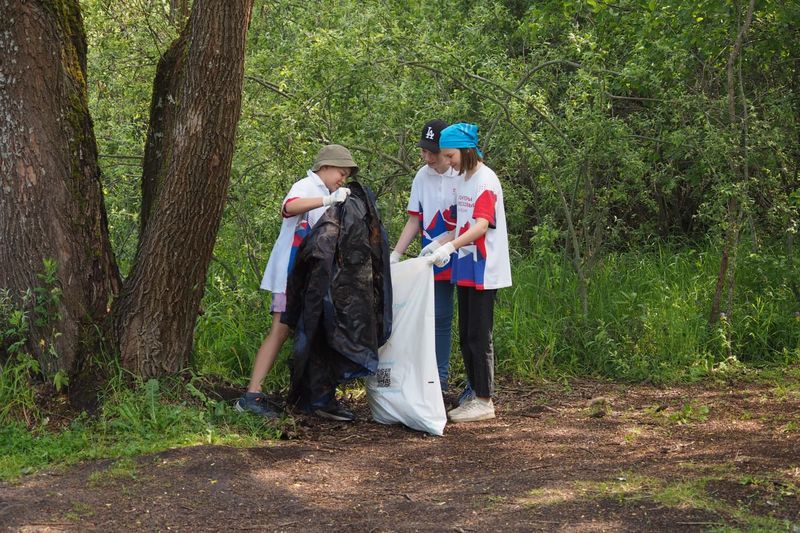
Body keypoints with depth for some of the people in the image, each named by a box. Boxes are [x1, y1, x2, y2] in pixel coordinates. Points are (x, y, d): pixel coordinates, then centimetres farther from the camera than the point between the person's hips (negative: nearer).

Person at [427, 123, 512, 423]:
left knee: (479, 336, -6)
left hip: (483, 271, -9)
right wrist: (439, 245, 8)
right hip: (466, 269, 9)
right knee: (466, 336, 12)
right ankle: (476, 395, 19)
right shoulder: (462, 180, 13)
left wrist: (450, 246, -32)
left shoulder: (485, 179, -13)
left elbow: (482, 225, -22)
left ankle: (484, 402, 0)